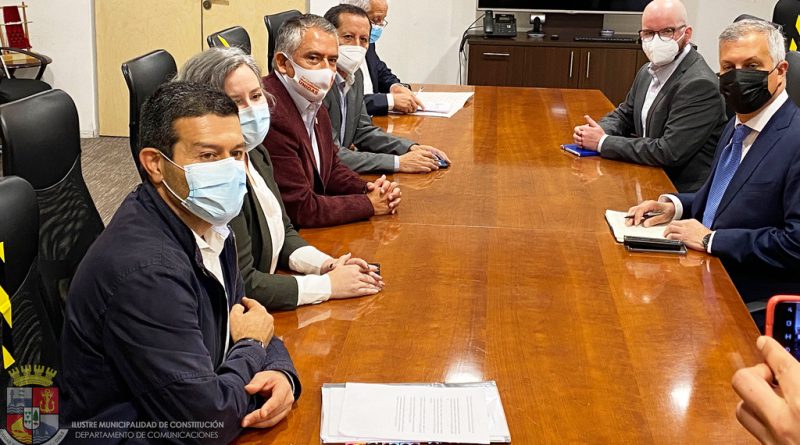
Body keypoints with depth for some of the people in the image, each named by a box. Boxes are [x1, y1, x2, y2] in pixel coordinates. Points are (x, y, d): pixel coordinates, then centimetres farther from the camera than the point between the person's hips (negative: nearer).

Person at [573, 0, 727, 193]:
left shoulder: (700, 84, -21)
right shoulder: (648, 72, 6)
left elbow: (668, 153, -25)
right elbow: (623, 115, 19)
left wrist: (603, 142, -18)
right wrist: (598, 131, -5)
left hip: (683, 192, -7)